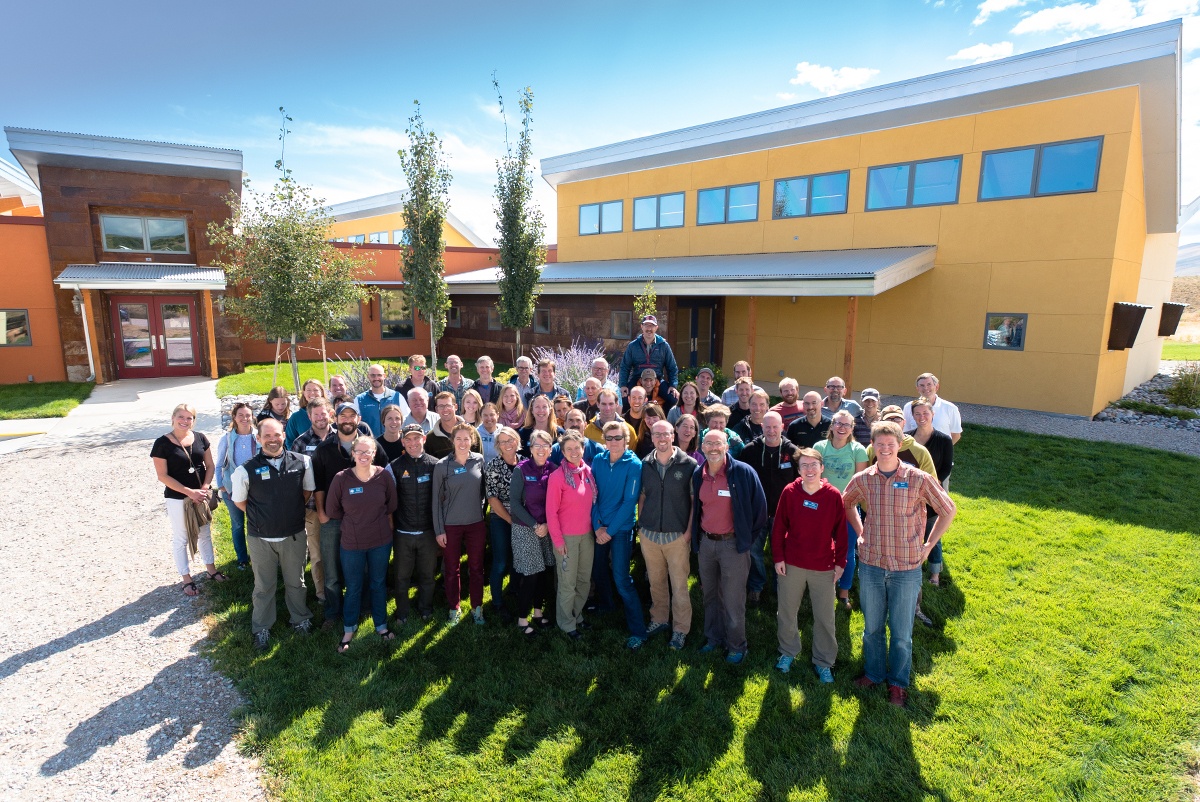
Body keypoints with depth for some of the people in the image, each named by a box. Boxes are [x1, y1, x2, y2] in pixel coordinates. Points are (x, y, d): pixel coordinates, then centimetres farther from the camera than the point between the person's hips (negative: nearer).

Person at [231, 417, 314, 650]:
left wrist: (293, 511, 5)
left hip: (294, 535, 1)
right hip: (261, 539, -1)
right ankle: (261, 629, 36)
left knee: (295, 582, 19)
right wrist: (260, 517, 1)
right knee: (264, 586, 16)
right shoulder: (246, 469, -13)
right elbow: (239, 501, 2)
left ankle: (300, 619, 41)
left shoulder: (302, 462, -9)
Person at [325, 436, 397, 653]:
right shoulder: (341, 478, -15)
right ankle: (349, 630, 35)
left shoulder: (384, 475, -11)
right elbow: (331, 510, -3)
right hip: (352, 543, -1)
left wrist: (377, 518, 5)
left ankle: (381, 624, 37)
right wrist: (353, 520, 4)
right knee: (353, 588, 14)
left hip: (381, 541, 1)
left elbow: (391, 505, 4)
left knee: (379, 584, 18)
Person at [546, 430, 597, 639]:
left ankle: (577, 615, 37)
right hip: (567, 537, -5)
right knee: (568, 583, 8)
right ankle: (567, 623, 26)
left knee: (584, 580, 17)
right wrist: (557, 540, -12)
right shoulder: (557, 476, -15)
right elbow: (551, 511, -12)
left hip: (587, 534, 5)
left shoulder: (588, 472, 1)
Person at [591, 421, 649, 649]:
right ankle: (603, 606, 45)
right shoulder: (598, 461, 0)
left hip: (621, 528, -5)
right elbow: (592, 494, 1)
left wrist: (610, 530, -14)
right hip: (598, 527, 5)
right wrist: (597, 526, -8)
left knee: (621, 580, -7)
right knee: (597, 570, 18)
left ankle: (638, 630, 4)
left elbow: (629, 502, -15)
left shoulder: (633, 465, -12)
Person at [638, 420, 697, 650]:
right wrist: (640, 524, 7)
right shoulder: (645, 464, 3)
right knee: (656, 581, 15)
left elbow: (695, 500, -4)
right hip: (649, 534, 3)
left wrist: (689, 530, -8)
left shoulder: (688, 464, -7)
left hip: (677, 535, -3)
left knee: (679, 584, 4)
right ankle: (659, 619, 34)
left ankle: (680, 629, 19)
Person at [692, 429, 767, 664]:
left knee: (733, 600, 5)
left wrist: (747, 536, -2)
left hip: (733, 543, -5)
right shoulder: (698, 475, 1)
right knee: (710, 595, 19)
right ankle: (713, 638, 37)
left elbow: (759, 507, -7)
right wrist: (697, 536, 13)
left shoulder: (743, 472, -14)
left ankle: (737, 645, 25)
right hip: (705, 542, 5)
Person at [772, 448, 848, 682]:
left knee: (825, 617, 10)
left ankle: (823, 662, 29)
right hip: (791, 565, 1)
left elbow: (840, 531, 0)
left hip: (823, 567, 0)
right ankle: (787, 652, 35)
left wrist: (840, 562, 0)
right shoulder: (789, 492, -7)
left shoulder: (833, 495, -7)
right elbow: (779, 527, -2)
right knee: (786, 612, 14)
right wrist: (778, 557, -3)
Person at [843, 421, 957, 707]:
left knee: (901, 631, 10)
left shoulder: (918, 479, -11)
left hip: (906, 568, -2)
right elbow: (847, 504, 18)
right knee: (872, 626, 17)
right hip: (871, 565, 2)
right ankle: (873, 673, 37)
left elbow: (948, 510, 1)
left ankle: (898, 683, 30)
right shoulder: (862, 480, -3)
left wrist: (928, 545, 0)